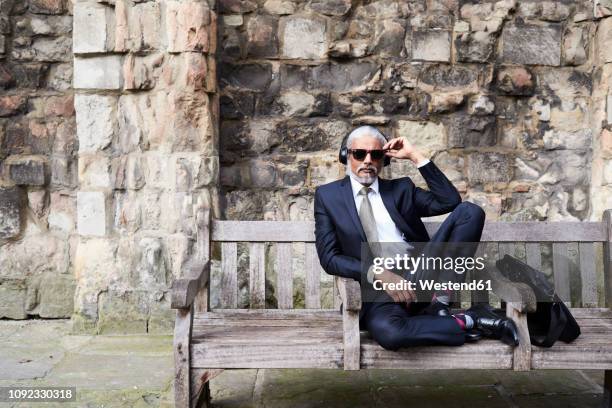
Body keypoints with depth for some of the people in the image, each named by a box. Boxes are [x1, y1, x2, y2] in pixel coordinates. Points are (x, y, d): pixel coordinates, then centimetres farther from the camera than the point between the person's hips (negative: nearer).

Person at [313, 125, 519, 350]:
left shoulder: (401, 188, 18)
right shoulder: (327, 195, 10)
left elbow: (450, 201, 5)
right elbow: (329, 257, 0)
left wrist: (416, 156, 2)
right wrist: (378, 274, -15)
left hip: (422, 273, 3)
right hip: (377, 288, -3)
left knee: (470, 211, -14)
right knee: (387, 331, -39)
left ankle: (439, 304, -14)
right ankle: (468, 321, -14)